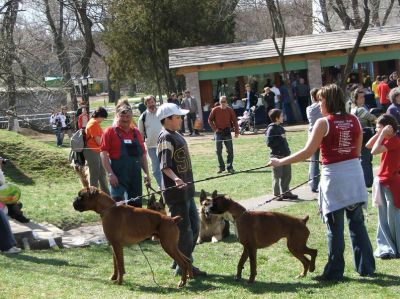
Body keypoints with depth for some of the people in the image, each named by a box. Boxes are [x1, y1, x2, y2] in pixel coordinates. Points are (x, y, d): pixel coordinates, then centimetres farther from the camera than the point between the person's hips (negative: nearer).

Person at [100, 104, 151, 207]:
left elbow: (143, 155, 17)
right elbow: (103, 154, -9)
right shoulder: (110, 132, -3)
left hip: (135, 176, 6)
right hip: (118, 176, -5)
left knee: (136, 205, 11)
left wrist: (146, 173, 10)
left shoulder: (136, 132, 13)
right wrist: (110, 174, -16)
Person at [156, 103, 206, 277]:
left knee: (194, 225, 16)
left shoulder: (176, 135, 14)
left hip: (186, 190, 10)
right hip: (175, 192, -10)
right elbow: (165, 166, -27)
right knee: (184, 228, -5)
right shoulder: (166, 138, -15)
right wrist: (176, 179, -43)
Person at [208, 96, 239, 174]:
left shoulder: (230, 110, -1)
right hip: (218, 132, 0)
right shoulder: (215, 110, -3)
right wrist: (215, 128, -5)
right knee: (218, 151, 1)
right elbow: (210, 120, 4)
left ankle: (229, 167, 5)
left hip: (227, 132, 1)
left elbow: (234, 121, 4)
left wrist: (236, 131, -1)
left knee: (230, 150, -2)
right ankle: (221, 167, 13)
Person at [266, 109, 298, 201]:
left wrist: (287, 150, 17)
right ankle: (277, 194, 10)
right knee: (277, 176, 1)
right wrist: (280, 138, -18)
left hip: (285, 154, 8)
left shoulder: (280, 128, 14)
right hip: (276, 156, -8)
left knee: (287, 175, 12)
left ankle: (285, 192, 23)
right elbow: (269, 143, -18)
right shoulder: (271, 129, -12)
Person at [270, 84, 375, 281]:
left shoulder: (323, 123, -11)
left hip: (334, 177, -5)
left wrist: (280, 162, -5)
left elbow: (307, 153, -13)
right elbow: (357, 151, 12)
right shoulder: (354, 120, 5)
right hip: (355, 175, 5)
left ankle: (334, 272, 9)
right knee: (357, 222, 14)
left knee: (335, 227, 3)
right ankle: (366, 267, 18)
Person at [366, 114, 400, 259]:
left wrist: (382, 134, -19)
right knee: (384, 219, 12)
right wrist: (380, 134, 2)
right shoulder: (387, 139, 10)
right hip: (383, 182, 9)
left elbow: (374, 151, -25)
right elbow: (369, 145, 10)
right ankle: (387, 248, 18)